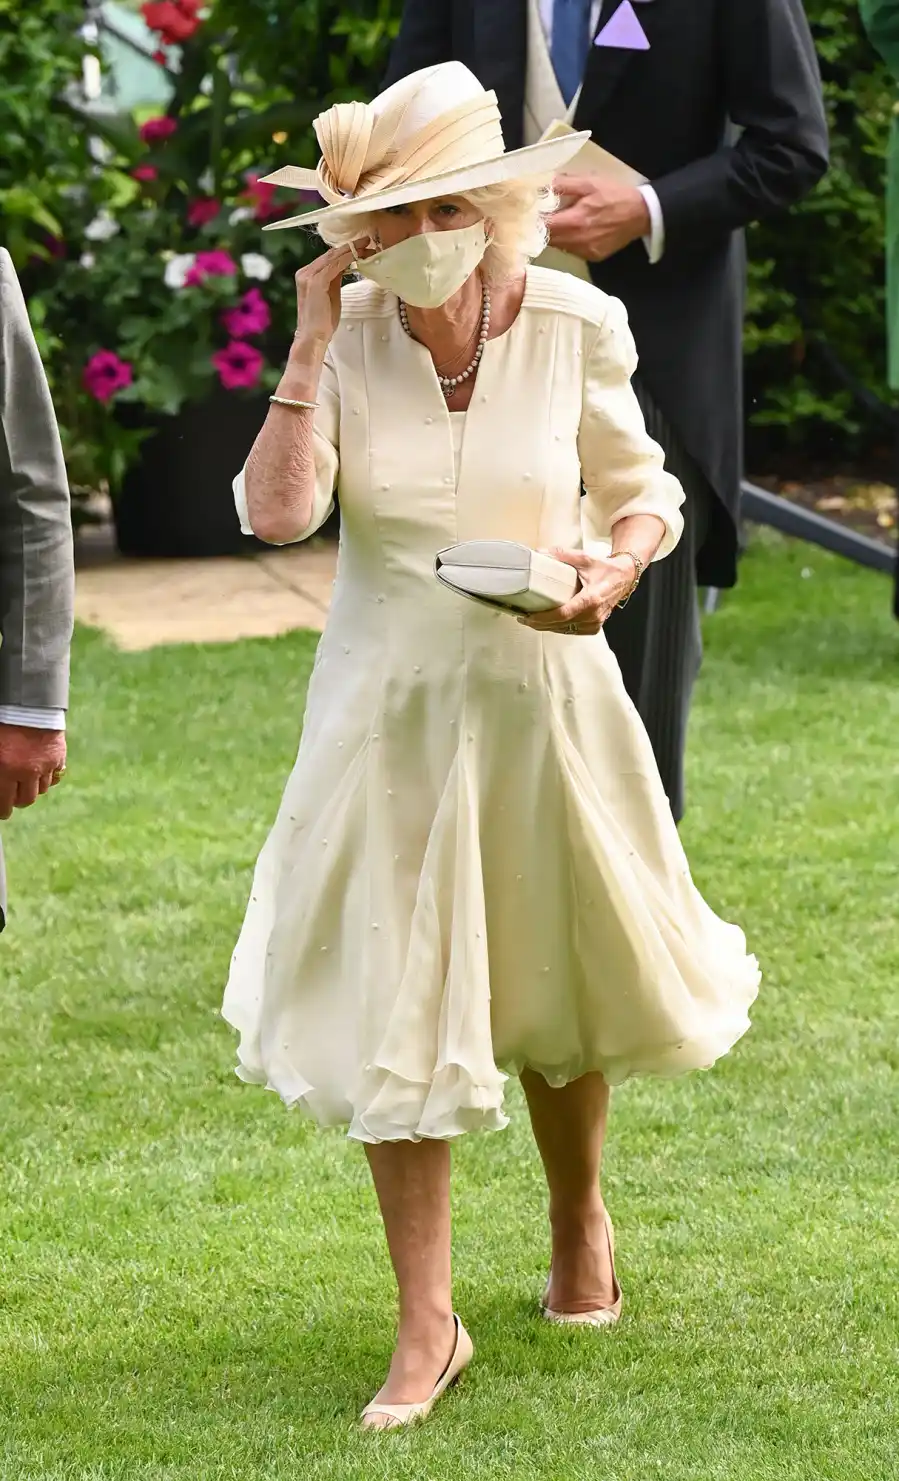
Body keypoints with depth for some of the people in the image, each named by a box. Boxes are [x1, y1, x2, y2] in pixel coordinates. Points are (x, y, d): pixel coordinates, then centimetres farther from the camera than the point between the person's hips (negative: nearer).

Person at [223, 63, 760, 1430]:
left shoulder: (575, 327, -10)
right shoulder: (342, 338, -10)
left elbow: (643, 493, 3)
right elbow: (275, 512, -21)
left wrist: (616, 566, -18)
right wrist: (312, 346, -22)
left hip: (543, 692, 0)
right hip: (392, 703, 0)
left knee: (560, 983, 16)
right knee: (395, 1005, -1)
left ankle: (579, 1217, 45)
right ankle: (427, 1325, 8)